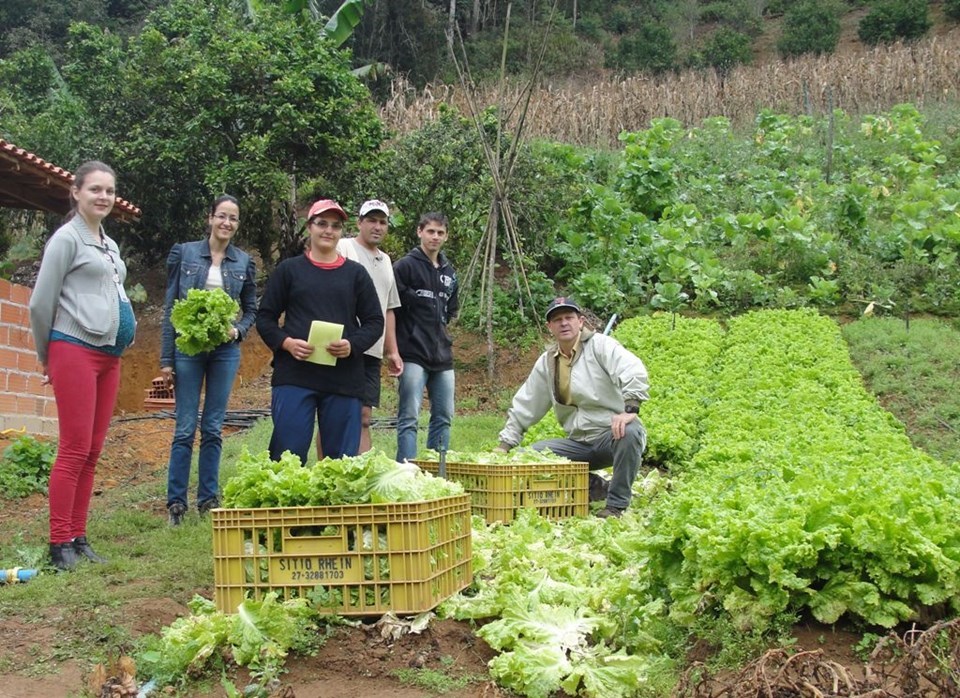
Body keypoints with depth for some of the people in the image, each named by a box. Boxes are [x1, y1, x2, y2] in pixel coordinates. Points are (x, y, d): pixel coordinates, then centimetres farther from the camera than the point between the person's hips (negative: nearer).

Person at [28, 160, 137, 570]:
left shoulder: (110, 245, 19)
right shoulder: (67, 238, -4)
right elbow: (41, 303, -4)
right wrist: (46, 356, 5)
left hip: (109, 354, 7)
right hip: (75, 350, -7)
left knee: (92, 451, 7)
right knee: (74, 450, -7)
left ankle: (78, 538, 14)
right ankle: (59, 544, 0)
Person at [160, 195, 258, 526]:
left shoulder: (244, 262, 6)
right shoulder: (185, 253, 1)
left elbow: (252, 309, 13)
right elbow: (170, 307, 1)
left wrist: (237, 330, -9)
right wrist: (166, 359, -3)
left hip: (225, 351, 2)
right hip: (188, 349, -2)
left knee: (213, 429, 7)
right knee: (185, 428, -1)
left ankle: (208, 500, 15)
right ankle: (176, 502, 8)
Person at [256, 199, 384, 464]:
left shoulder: (356, 273, 12)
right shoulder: (289, 269, 10)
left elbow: (375, 322, 10)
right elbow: (265, 318, 8)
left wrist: (353, 345, -9)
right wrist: (286, 342, -11)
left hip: (344, 380, 1)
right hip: (293, 376, -1)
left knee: (342, 458, 4)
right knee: (288, 454, -4)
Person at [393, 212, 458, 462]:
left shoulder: (449, 273, 16)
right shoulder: (406, 266, -3)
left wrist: (443, 336, 14)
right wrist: (396, 349, -8)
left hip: (443, 356, 7)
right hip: (413, 355, -7)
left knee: (444, 416, 9)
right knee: (409, 417, -8)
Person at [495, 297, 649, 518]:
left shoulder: (599, 345, -7)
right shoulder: (546, 362, 10)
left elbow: (634, 372, -25)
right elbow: (525, 405, 15)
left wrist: (630, 409, -40)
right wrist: (505, 444, 10)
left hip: (613, 433, -5)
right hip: (580, 444, 6)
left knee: (630, 433, -39)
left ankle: (616, 505, -21)